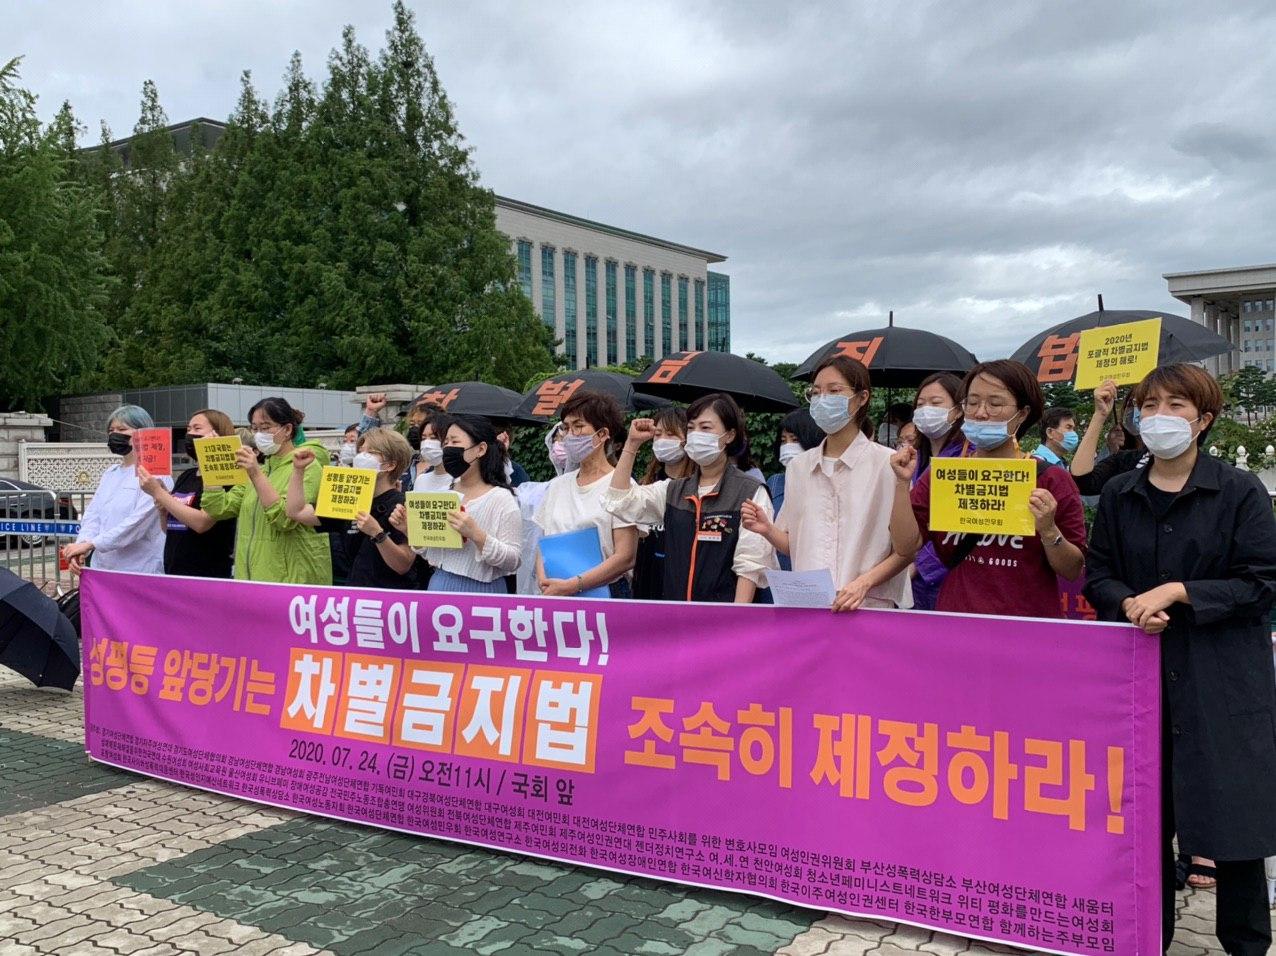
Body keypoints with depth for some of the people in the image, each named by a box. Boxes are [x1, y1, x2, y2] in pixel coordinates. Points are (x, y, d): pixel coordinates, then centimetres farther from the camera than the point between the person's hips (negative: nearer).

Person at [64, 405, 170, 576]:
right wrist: (82, 546, -10)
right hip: (102, 569, 7)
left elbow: (137, 522, -18)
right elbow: (92, 515, 9)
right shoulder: (110, 474, 17)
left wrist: (90, 544, -21)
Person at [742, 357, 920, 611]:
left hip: (869, 607, -3)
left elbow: (906, 551, -4)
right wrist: (768, 530, -1)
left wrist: (864, 583, -18)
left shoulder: (888, 462, -3)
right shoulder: (799, 466, 10)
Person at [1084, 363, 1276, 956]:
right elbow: (1098, 575, 9)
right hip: (1139, 673, 3)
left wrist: (1177, 591, -17)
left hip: (1223, 678, -3)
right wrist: (1129, 604, -12)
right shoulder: (1120, 495, 8)